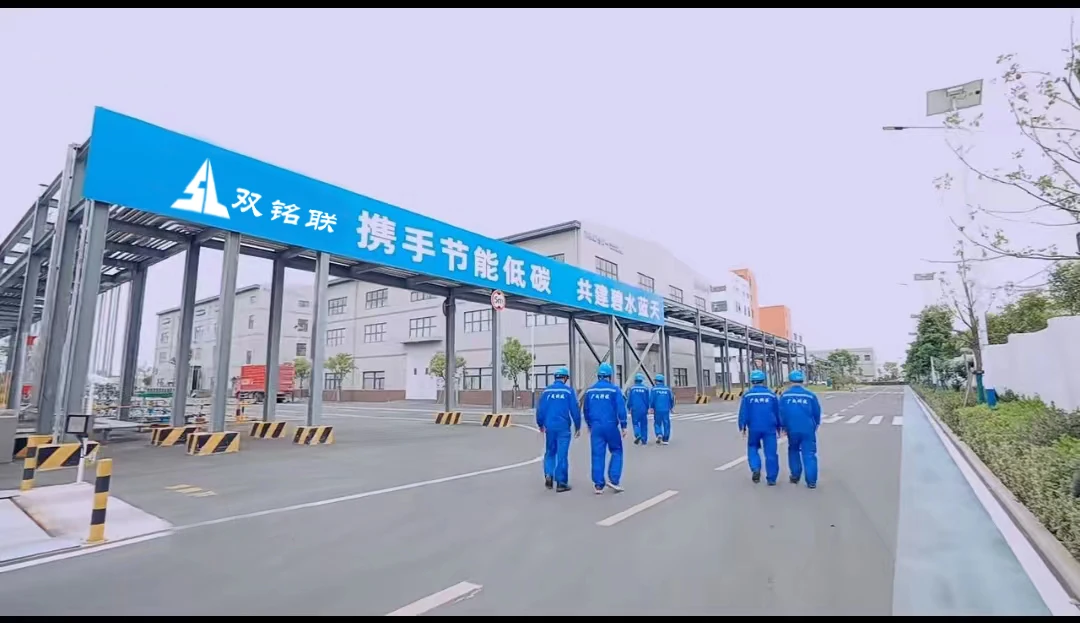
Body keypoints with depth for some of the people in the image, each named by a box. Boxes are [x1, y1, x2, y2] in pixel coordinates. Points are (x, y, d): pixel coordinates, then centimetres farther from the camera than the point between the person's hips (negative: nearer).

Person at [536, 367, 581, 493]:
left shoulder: (547, 390, 4)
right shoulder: (568, 390, -4)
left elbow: (540, 408, 4)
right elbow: (575, 410, -5)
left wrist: (540, 424, 19)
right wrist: (577, 426, 6)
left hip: (549, 427, 3)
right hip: (563, 427, -3)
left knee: (550, 452, 18)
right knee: (562, 454, 3)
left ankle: (548, 474, 1)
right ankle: (561, 483, 8)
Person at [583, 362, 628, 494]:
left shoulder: (590, 390, 7)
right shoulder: (614, 389, -5)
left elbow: (586, 410, 14)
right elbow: (621, 408, -8)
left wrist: (589, 425, 27)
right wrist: (623, 426, -1)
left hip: (596, 426, 3)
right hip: (611, 425, -3)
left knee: (598, 455, 6)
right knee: (616, 451, 13)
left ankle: (598, 485, 7)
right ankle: (613, 479, 2)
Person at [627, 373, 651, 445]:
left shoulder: (632, 388, -2)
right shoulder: (645, 388, 1)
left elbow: (629, 399, 0)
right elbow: (647, 399, 5)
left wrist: (629, 408, 10)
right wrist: (647, 408, 14)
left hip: (634, 409, -1)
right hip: (643, 409, 1)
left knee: (636, 423, 7)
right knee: (644, 424, 9)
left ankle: (638, 435, -17)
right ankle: (644, 440, 9)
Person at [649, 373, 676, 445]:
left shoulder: (654, 389, -3)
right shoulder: (667, 389, 5)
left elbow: (651, 399, -10)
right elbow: (672, 399, 7)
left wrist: (651, 407, -4)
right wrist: (671, 407, 20)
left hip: (657, 409, -2)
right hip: (666, 409, 2)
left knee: (657, 423, 12)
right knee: (666, 424, 6)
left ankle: (659, 434, -10)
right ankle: (665, 439, 5)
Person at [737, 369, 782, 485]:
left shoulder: (747, 395, -1)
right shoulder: (771, 394, 4)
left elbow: (743, 412, -4)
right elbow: (778, 412, 11)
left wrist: (742, 427, 2)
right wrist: (779, 427, 20)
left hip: (754, 428, 0)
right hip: (769, 428, 1)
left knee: (752, 449, 17)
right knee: (770, 453, 6)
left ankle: (755, 469, -4)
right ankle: (771, 479, 8)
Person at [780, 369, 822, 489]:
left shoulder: (785, 395, -2)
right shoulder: (810, 395, -2)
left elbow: (781, 413, -1)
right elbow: (817, 412, 6)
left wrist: (783, 426, 12)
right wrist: (816, 425, 23)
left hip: (792, 429, 1)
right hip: (808, 429, -1)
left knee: (793, 451, 20)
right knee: (809, 454, 3)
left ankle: (795, 476, 23)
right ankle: (811, 481, 0)